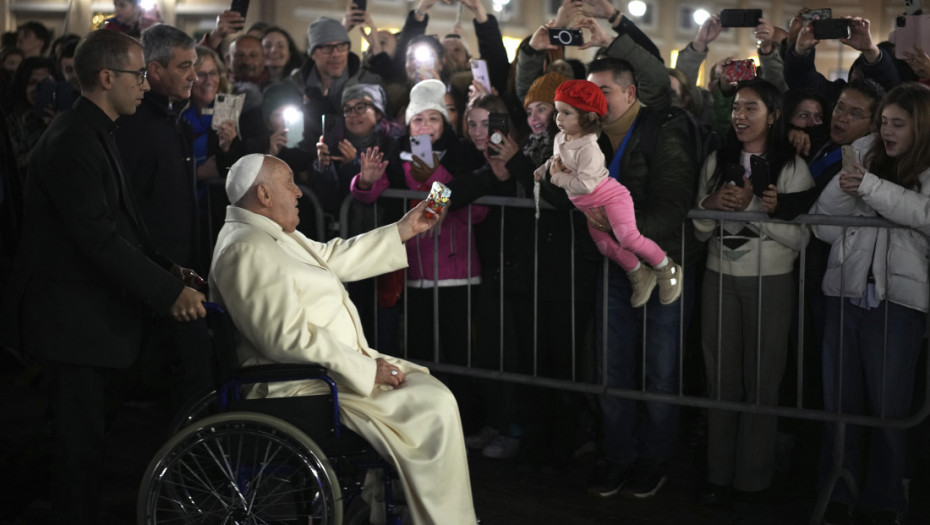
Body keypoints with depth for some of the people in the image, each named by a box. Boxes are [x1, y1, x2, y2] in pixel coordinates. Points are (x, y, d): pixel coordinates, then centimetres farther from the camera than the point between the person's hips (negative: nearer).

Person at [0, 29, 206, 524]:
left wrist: (167, 269, 8)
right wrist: (169, 291, -24)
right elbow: (99, 239, -26)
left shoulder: (93, 134, 12)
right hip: (76, 319, -10)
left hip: (96, 313, 10)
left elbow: (119, 223, 17)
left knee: (90, 430, 18)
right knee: (82, 439, -1)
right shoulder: (72, 143, -21)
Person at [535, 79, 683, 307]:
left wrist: (558, 178, -22)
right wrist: (541, 171, 5)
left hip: (609, 197, -9)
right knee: (604, 244, 7)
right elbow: (556, 160, 22)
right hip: (586, 205, 9)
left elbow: (585, 184, -33)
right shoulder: (559, 138, 0)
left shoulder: (588, 149, -28)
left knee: (627, 237, -25)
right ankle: (640, 276, 25)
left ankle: (666, 269, -5)